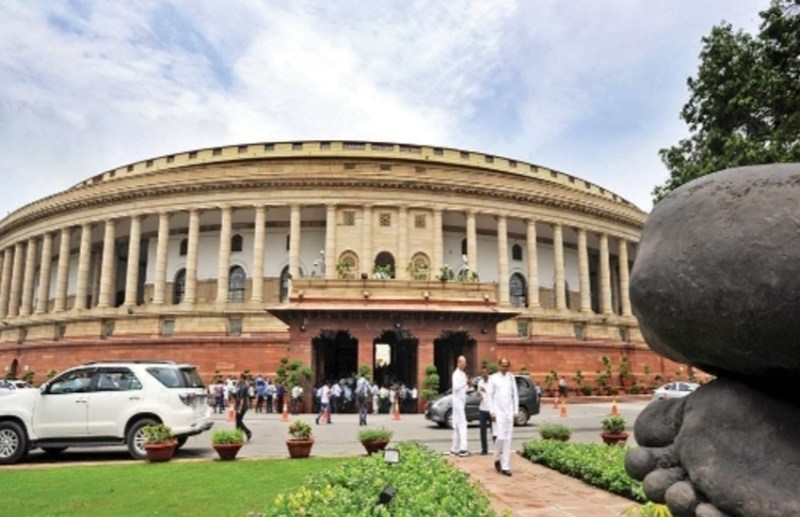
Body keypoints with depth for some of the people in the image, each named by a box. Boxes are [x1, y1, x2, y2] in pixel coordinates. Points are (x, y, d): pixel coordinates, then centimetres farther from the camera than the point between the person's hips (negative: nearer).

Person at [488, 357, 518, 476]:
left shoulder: (511, 377, 9)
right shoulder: (493, 378, 0)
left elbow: (515, 395, 12)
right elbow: (490, 395, -1)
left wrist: (515, 411, 6)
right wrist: (492, 412, -7)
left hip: (509, 412, 3)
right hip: (498, 411, -3)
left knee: (508, 439, 2)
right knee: (500, 437, -9)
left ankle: (505, 466, 7)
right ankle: (497, 459, 16)